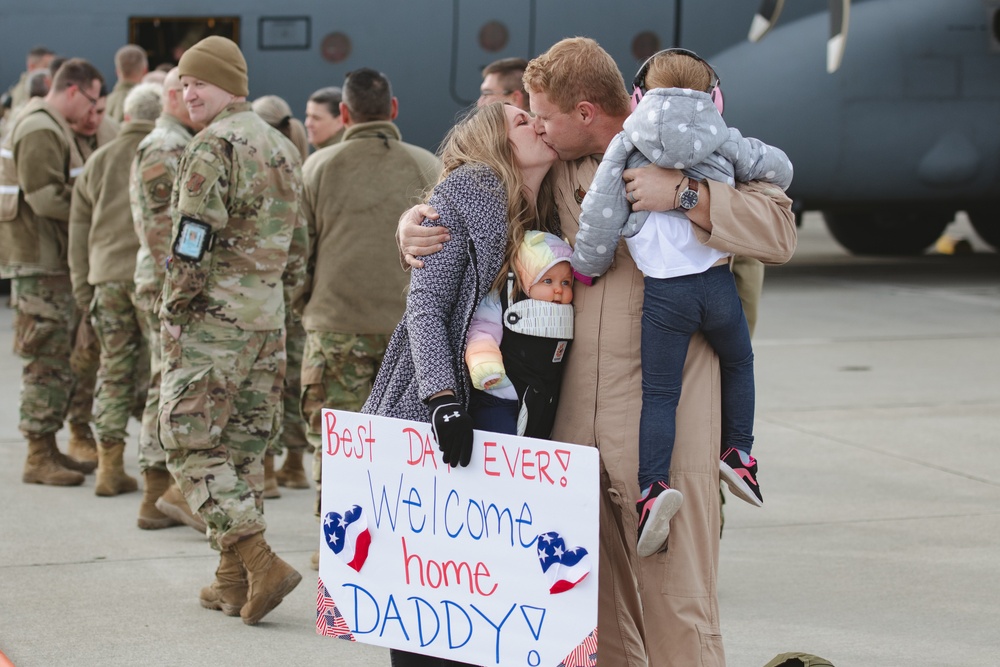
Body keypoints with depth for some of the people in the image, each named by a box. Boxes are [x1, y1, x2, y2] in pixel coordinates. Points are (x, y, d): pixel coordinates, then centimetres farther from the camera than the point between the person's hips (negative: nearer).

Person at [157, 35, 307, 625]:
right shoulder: (283, 148, 15)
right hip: (268, 321, 8)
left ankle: (262, 563, -16)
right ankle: (234, 581, 16)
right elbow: (297, 246, 18)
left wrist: (174, 315, -10)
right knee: (244, 445, 13)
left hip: (213, 317, -8)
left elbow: (194, 240, -17)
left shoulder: (213, 147, -12)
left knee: (193, 445, -4)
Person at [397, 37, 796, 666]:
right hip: (577, 418, 6)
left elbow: (779, 233, -13)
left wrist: (682, 194, -22)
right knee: (598, 608, 12)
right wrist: (413, 221, 7)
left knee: (675, 602, -6)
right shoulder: (558, 171, 13)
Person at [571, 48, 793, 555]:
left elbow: (599, 214, -3)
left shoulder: (625, 147, 2)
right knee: (738, 364, 29)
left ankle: (653, 489, -20)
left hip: (663, 294, -2)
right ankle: (738, 453, 27)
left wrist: (585, 267, 11)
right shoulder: (725, 143, 8)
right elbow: (779, 169, 15)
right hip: (718, 284, 2)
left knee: (658, 394, -2)